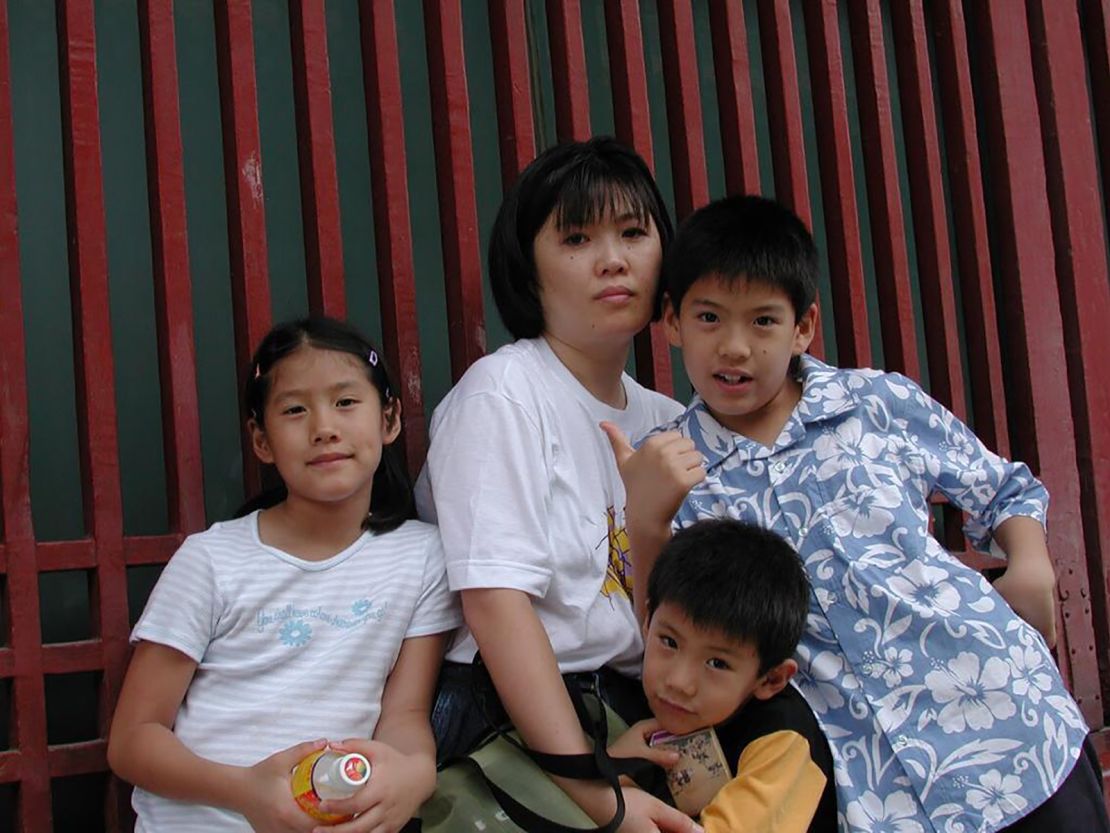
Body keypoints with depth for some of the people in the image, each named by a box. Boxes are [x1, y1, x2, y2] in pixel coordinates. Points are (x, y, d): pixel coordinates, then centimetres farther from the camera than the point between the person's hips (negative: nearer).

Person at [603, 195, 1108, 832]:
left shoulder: (881, 402, 1)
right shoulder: (668, 466, 0)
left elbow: (1005, 491, 14)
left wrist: (1032, 565, -5)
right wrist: (646, 523, -19)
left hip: (1002, 719, 2)